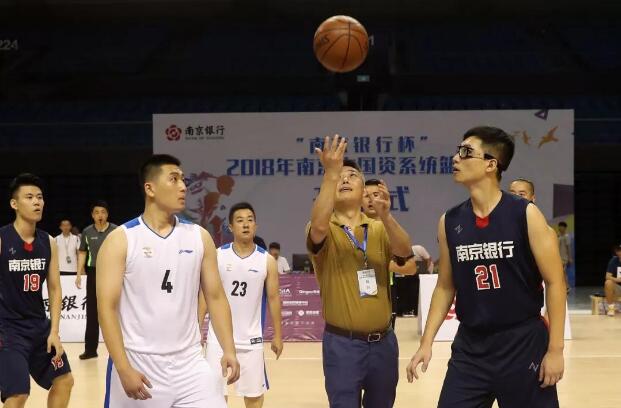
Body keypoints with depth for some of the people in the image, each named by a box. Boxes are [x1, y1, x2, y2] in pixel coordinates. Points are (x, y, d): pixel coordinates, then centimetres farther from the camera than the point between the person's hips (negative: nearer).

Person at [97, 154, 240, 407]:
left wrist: (229, 350, -4)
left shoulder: (199, 237, 6)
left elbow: (215, 297, 9)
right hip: (138, 363, -3)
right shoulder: (120, 240, -5)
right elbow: (107, 307, -9)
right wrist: (124, 369, -16)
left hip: (189, 363, 3)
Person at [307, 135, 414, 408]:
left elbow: (405, 252, -14)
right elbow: (318, 224, -28)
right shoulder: (325, 232, -3)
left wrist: (385, 216, -32)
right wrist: (330, 174, -35)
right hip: (342, 344, -4)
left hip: (383, 342, 4)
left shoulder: (379, 229, 6)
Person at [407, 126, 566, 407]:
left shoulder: (525, 215, -10)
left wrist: (555, 349, -11)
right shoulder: (449, 222, 2)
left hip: (523, 343, -3)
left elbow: (555, 282, -8)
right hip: (470, 346, 4)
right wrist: (426, 343, 4)